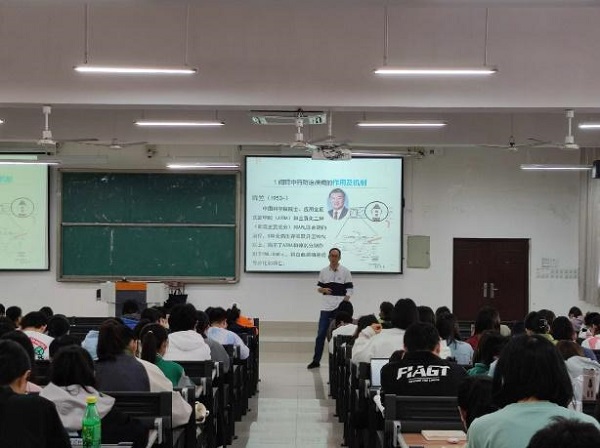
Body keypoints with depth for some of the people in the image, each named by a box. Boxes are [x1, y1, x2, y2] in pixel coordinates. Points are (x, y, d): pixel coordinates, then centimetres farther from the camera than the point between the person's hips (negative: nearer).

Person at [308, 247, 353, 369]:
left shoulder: (345, 272, 0)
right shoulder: (323, 271, 8)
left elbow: (349, 290, -2)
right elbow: (319, 287, 13)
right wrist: (323, 290, -10)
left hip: (340, 308, -2)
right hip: (326, 307, 2)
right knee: (321, 334, 0)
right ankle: (316, 360, 6)